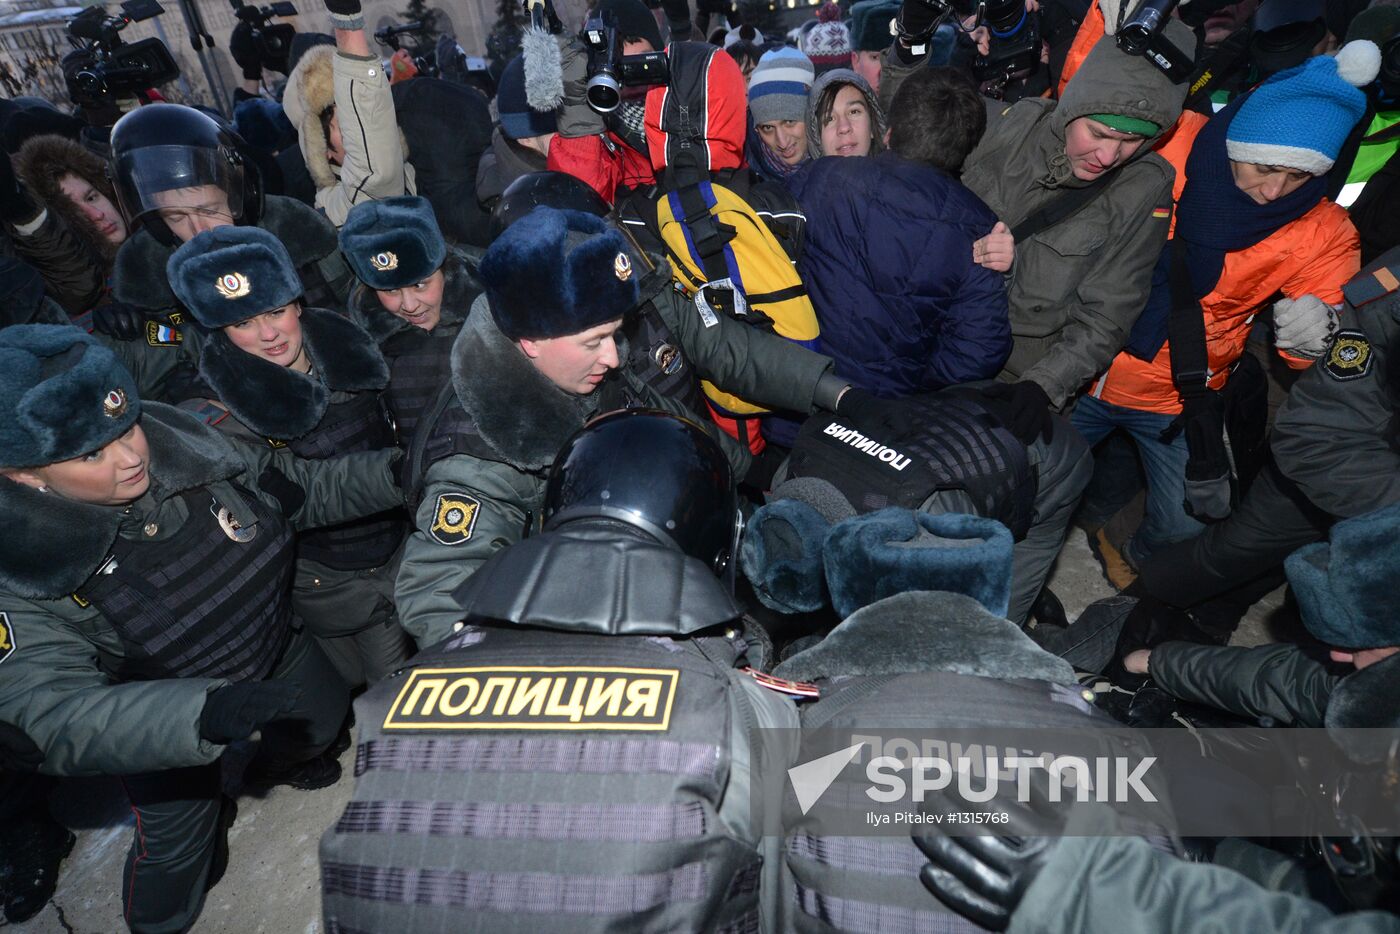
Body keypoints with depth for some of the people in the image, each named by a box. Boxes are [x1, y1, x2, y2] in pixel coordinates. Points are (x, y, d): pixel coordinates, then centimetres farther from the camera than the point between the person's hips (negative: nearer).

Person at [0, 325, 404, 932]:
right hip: (155, 719, -3)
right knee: (177, 844, 12)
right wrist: (206, 713, -57)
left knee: (325, 716, 26)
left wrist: (394, 472, -29)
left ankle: (278, 763, 63)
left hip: (273, 648, 4)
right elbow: (56, 713, -40)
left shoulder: (182, 440, -25)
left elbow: (307, 489, -12)